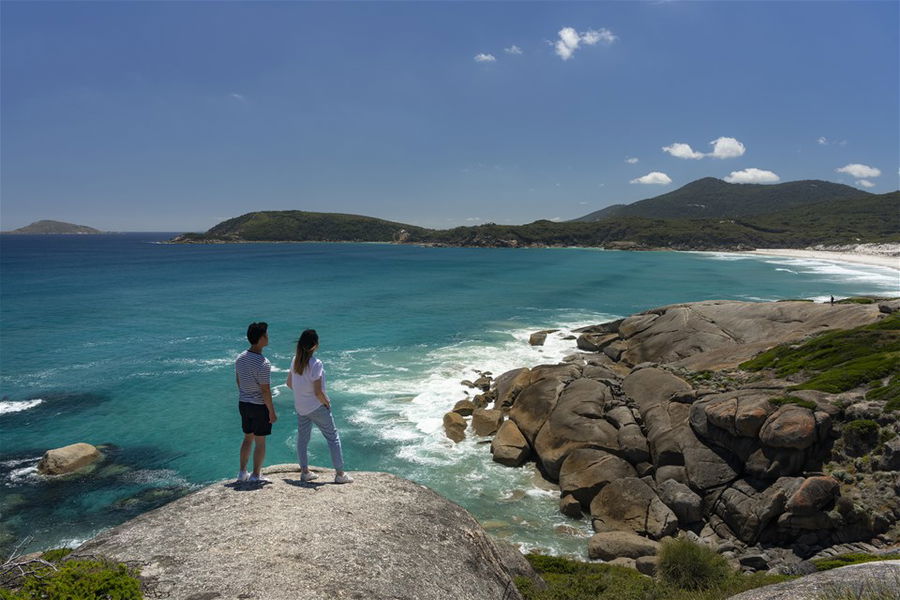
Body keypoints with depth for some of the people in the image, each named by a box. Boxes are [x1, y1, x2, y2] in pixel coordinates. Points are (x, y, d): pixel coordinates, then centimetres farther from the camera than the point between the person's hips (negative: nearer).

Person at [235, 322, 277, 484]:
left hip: (243, 404, 7)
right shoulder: (263, 363, -24)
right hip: (259, 406, -7)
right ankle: (256, 476, 14)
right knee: (260, 441, 6)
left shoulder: (240, 358, 1)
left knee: (248, 438, 20)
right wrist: (272, 412, -12)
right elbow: (265, 391, -21)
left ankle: (242, 472, 28)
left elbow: (238, 381, 12)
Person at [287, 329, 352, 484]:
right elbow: (318, 392, -23)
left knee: (302, 438, 18)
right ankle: (340, 474, 10)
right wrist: (327, 403, -7)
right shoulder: (316, 363, -23)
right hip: (317, 407, -6)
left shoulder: (295, 360, -2)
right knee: (333, 438, 6)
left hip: (300, 407, 7)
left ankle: (304, 472, 27)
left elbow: (289, 383, 8)